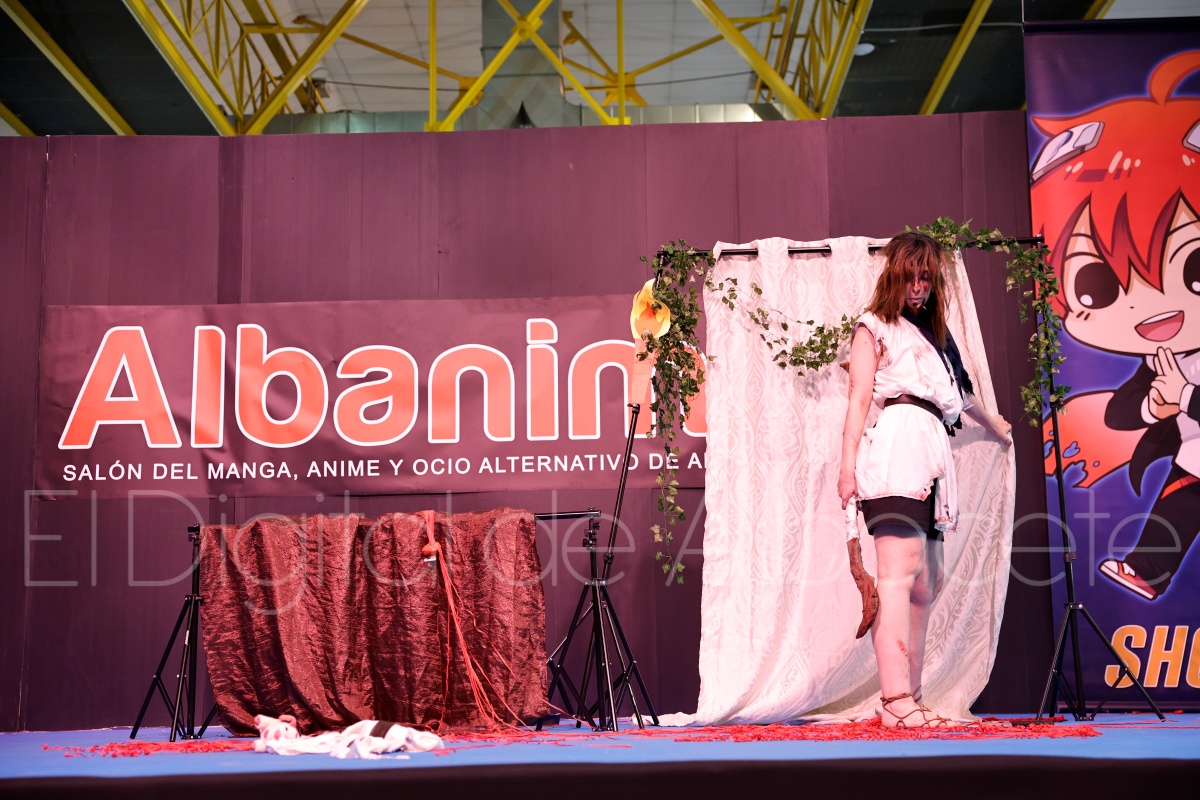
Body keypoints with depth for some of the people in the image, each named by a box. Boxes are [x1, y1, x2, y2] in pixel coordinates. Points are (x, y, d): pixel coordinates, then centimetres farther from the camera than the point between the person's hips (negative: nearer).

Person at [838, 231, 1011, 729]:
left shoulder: (931, 334, 32)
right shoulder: (874, 328, 11)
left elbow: (954, 391, 48)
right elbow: (859, 397, 0)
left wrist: (992, 422, 64)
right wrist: (848, 464, -11)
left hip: (930, 454, 8)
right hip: (899, 442, -8)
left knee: (925, 583, 1)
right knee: (899, 571, -19)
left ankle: (907, 698, 0)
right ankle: (896, 699, -27)